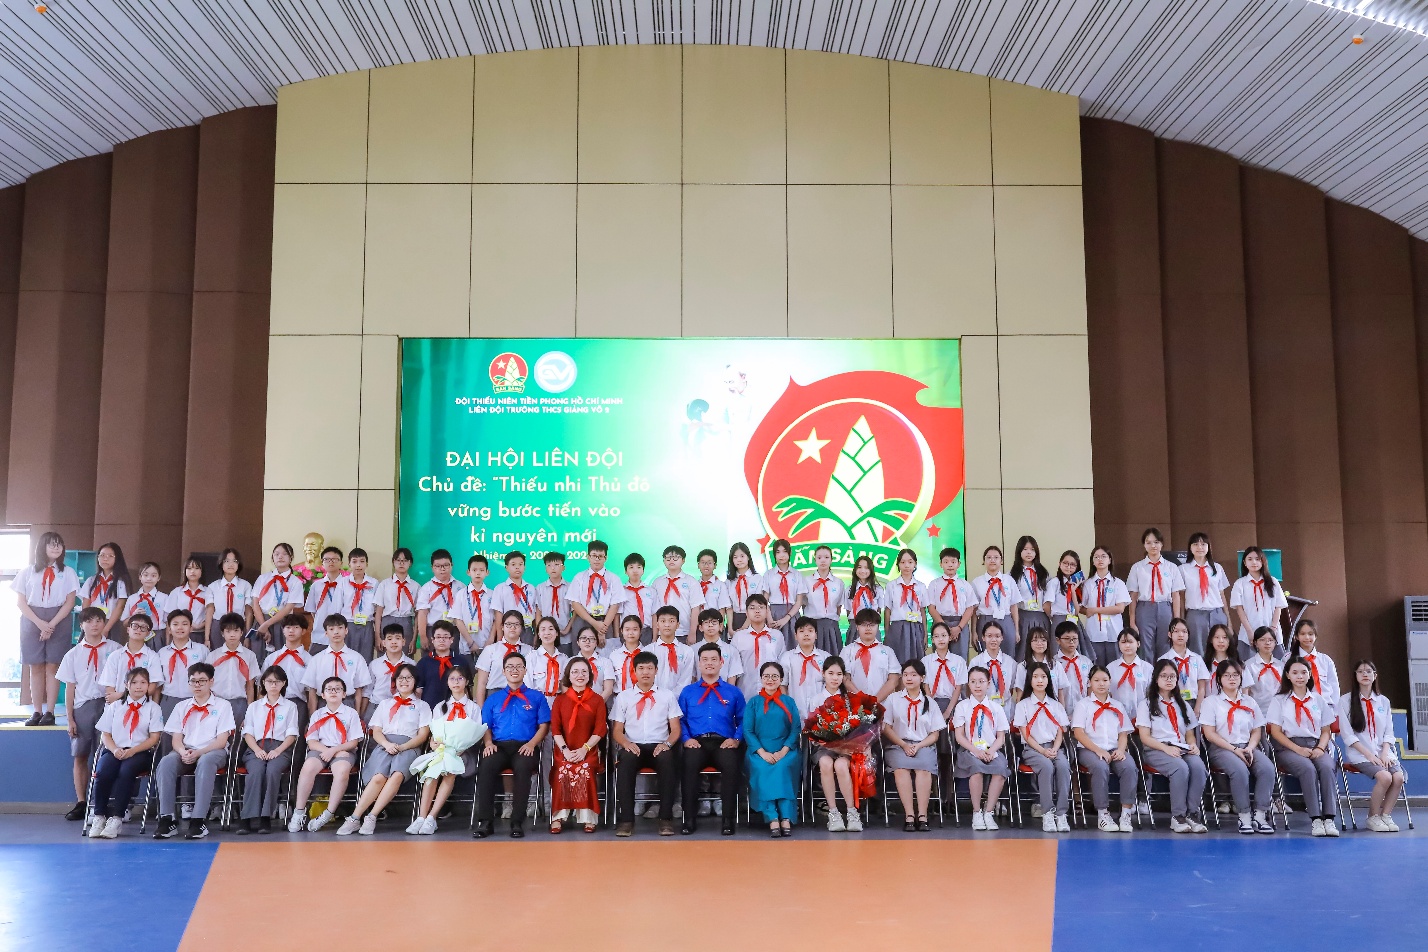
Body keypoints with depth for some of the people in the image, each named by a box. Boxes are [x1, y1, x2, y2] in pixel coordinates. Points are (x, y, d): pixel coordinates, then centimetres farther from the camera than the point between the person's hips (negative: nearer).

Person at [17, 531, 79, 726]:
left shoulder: (68, 573, 5)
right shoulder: (28, 571, 6)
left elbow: (69, 602, 1)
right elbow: (21, 602, 2)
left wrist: (51, 624, -11)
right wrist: (40, 623, -11)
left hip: (59, 622, -1)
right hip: (32, 621, 1)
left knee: (52, 666, -4)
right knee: (36, 667, 0)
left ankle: (49, 712, -3)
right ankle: (37, 712, 3)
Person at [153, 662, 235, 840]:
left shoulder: (222, 705, 7)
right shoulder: (182, 707, 18)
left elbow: (221, 741, -2)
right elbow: (176, 739, 10)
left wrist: (198, 753, -16)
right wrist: (183, 752, -14)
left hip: (213, 752, -3)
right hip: (186, 753, 3)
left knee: (205, 761, -39)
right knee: (166, 762, -31)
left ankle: (199, 820, -41)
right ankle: (167, 819, -31)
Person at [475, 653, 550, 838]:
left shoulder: (537, 697, 19)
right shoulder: (494, 698, 24)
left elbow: (544, 726, 10)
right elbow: (485, 726, 16)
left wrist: (531, 743, -8)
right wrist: (489, 743, -5)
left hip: (525, 747, -1)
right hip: (499, 746, 2)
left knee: (522, 767, -37)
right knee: (486, 766, -33)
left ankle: (517, 822, -31)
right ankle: (484, 822, -28)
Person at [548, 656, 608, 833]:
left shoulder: (597, 700, 9)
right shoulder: (560, 699, 12)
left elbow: (600, 730, 1)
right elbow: (555, 729, 4)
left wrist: (584, 749, -12)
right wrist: (565, 750, -11)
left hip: (588, 751, -1)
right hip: (564, 751, 1)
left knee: (584, 770, -31)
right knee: (563, 771, -29)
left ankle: (588, 817, -22)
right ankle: (559, 817, -22)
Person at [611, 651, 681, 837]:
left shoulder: (667, 696, 16)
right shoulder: (623, 697, 15)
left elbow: (675, 729, 10)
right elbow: (617, 731, 9)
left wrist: (667, 743, -12)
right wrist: (626, 743, -14)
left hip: (659, 748, 0)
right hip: (633, 747, 0)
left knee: (667, 759, -36)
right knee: (626, 760, -37)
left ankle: (666, 818, -31)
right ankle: (626, 819, -32)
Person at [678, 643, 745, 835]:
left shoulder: (733, 692, 19)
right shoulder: (687, 692, 19)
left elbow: (742, 720, 10)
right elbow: (680, 720, 8)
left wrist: (736, 739, -6)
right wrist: (686, 739, -8)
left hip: (724, 743, 0)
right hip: (697, 742, 0)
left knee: (731, 765, -35)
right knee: (689, 764, -35)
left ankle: (728, 819, -24)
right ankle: (690, 819, -23)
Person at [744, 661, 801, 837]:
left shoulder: (788, 702, 14)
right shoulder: (753, 703, 13)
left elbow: (795, 730, 3)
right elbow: (748, 731, 2)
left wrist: (783, 751, -14)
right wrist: (762, 752, -14)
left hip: (784, 751, 0)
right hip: (759, 751, 0)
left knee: (782, 767, -33)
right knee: (761, 769, -33)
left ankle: (786, 819, -36)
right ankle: (772, 819, -38)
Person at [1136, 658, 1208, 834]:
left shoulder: (1183, 705, 23)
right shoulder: (1147, 704, 7)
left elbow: (1189, 733, 18)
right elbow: (1145, 737, -2)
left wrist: (1193, 745, -6)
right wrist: (1166, 748, -18)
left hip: (1181, 749, 4)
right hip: (1155, 750, -4)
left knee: (1198, 765, -31)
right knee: (1181, 768, -35)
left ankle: (1193, 814, -26)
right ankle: (1177, 816, -27)